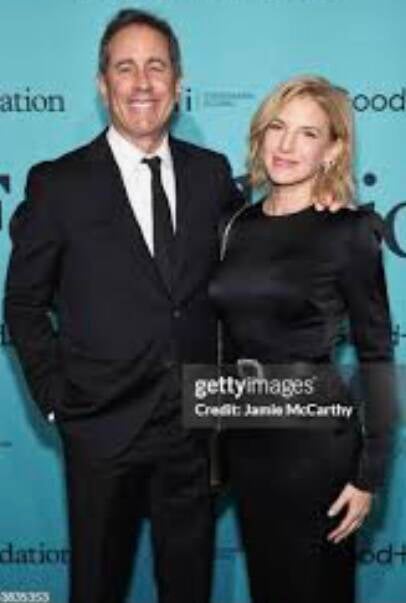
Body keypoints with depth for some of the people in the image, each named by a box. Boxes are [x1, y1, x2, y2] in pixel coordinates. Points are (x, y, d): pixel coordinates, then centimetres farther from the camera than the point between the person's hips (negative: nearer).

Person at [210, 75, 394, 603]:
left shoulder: (349, 231, -11)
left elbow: (376, 355, -10)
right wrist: (217, 435, 14)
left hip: (315, 435, -5)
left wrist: (369, 474, -12)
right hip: (243, 433, 5)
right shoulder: (241, 224, 5)